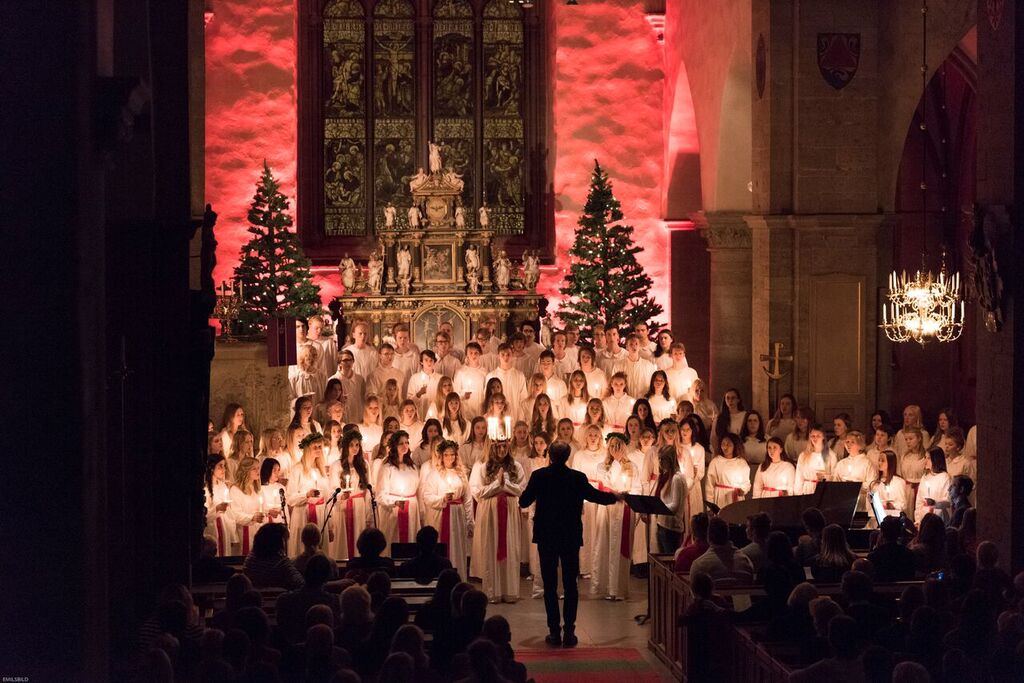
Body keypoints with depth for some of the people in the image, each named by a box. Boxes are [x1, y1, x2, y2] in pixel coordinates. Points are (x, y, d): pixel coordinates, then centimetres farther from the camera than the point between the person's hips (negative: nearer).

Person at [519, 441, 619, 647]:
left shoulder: (539, 476, -9)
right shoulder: (578, 478, -9)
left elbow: (523, 501, -1)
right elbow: (595, 496, 6)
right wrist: (615, 496, 25)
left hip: (546, 537, 0)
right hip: (571, 537, 0)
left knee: (550, 585, 6)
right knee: (570, 584, 7)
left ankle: (554, 632, 2)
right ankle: (569, 631, 4)